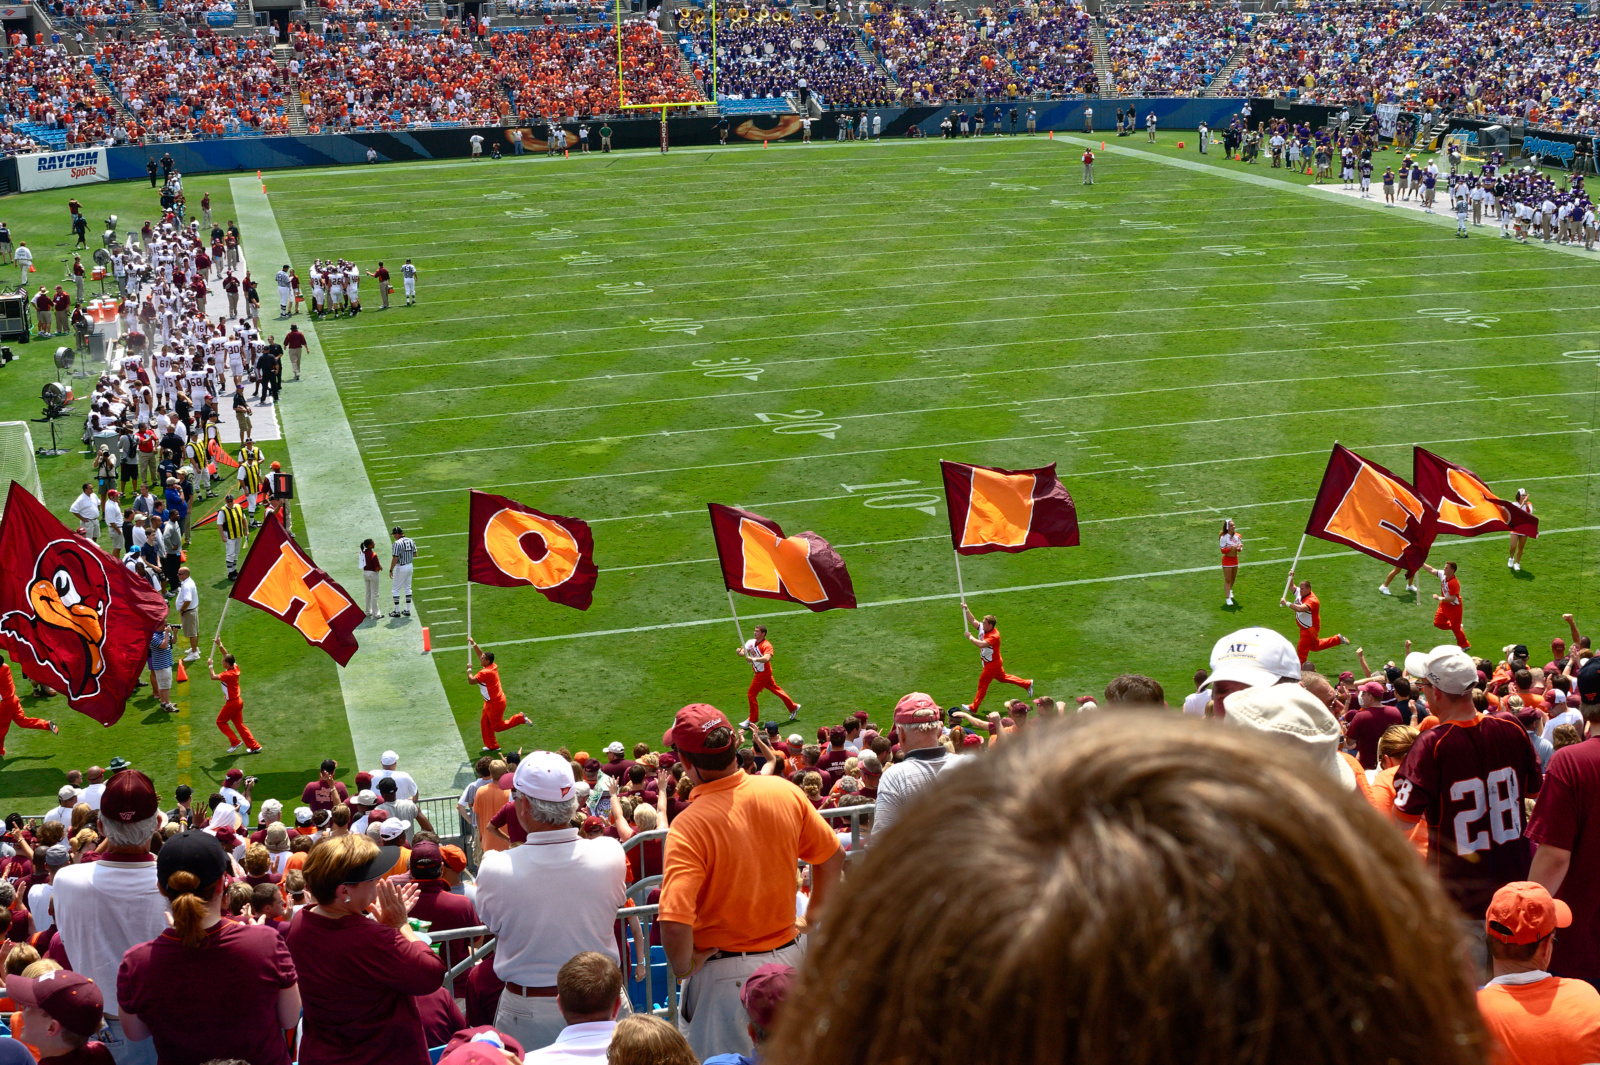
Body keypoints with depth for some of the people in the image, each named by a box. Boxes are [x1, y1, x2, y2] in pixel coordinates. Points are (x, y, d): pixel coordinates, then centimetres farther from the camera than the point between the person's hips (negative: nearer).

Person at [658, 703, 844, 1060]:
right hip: (789, 956, 5)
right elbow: (833, 855, 7)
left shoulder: (689, 826, -24)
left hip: (725, 972, -5)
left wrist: (683, 967, -12)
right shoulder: (785, 792, -7)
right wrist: (815, 914, 18)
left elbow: (675, 922, -31)